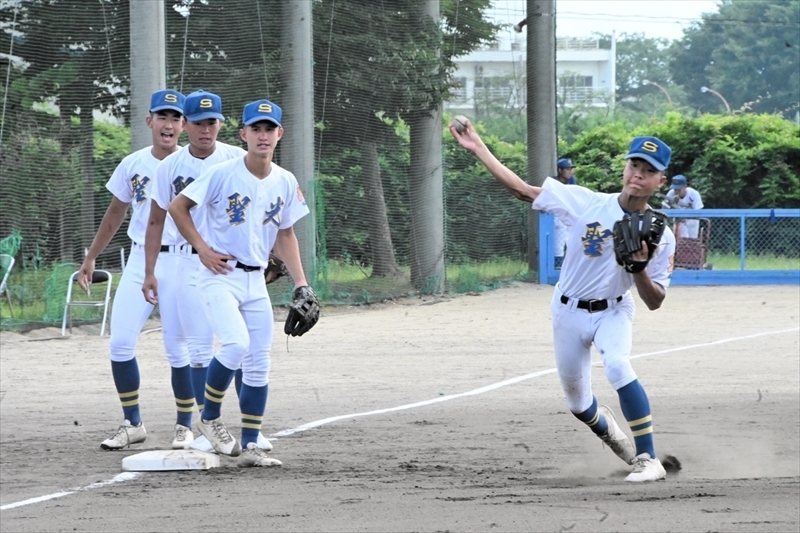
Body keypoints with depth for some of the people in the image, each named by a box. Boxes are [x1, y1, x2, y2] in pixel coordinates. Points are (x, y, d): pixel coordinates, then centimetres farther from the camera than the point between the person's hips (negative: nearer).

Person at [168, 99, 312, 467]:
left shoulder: (286, 183, 4)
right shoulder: (222, 174, -12)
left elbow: (285, 234, 14)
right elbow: (177, 207, -6)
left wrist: (300, 282, 5)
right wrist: (203, 249, -12)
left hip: (255, 281, 6)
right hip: (219, 275, -6)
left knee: (259, 364, 3)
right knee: (236, 344, -24)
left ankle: (250, 446, 10)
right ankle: (209, 418, -2)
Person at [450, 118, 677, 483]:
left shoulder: (660, 236, -15)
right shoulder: (586, 203, -15)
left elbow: (654, 302, -12)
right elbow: (524, 191, -10)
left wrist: (639, 268, -32)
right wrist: (479, 150, -14)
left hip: (613, 312, -2)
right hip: (569, 312, 2)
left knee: (617, 365, -33)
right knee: (577, 404, 11)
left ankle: (648, 459, -27)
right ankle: (606, 427, 48)